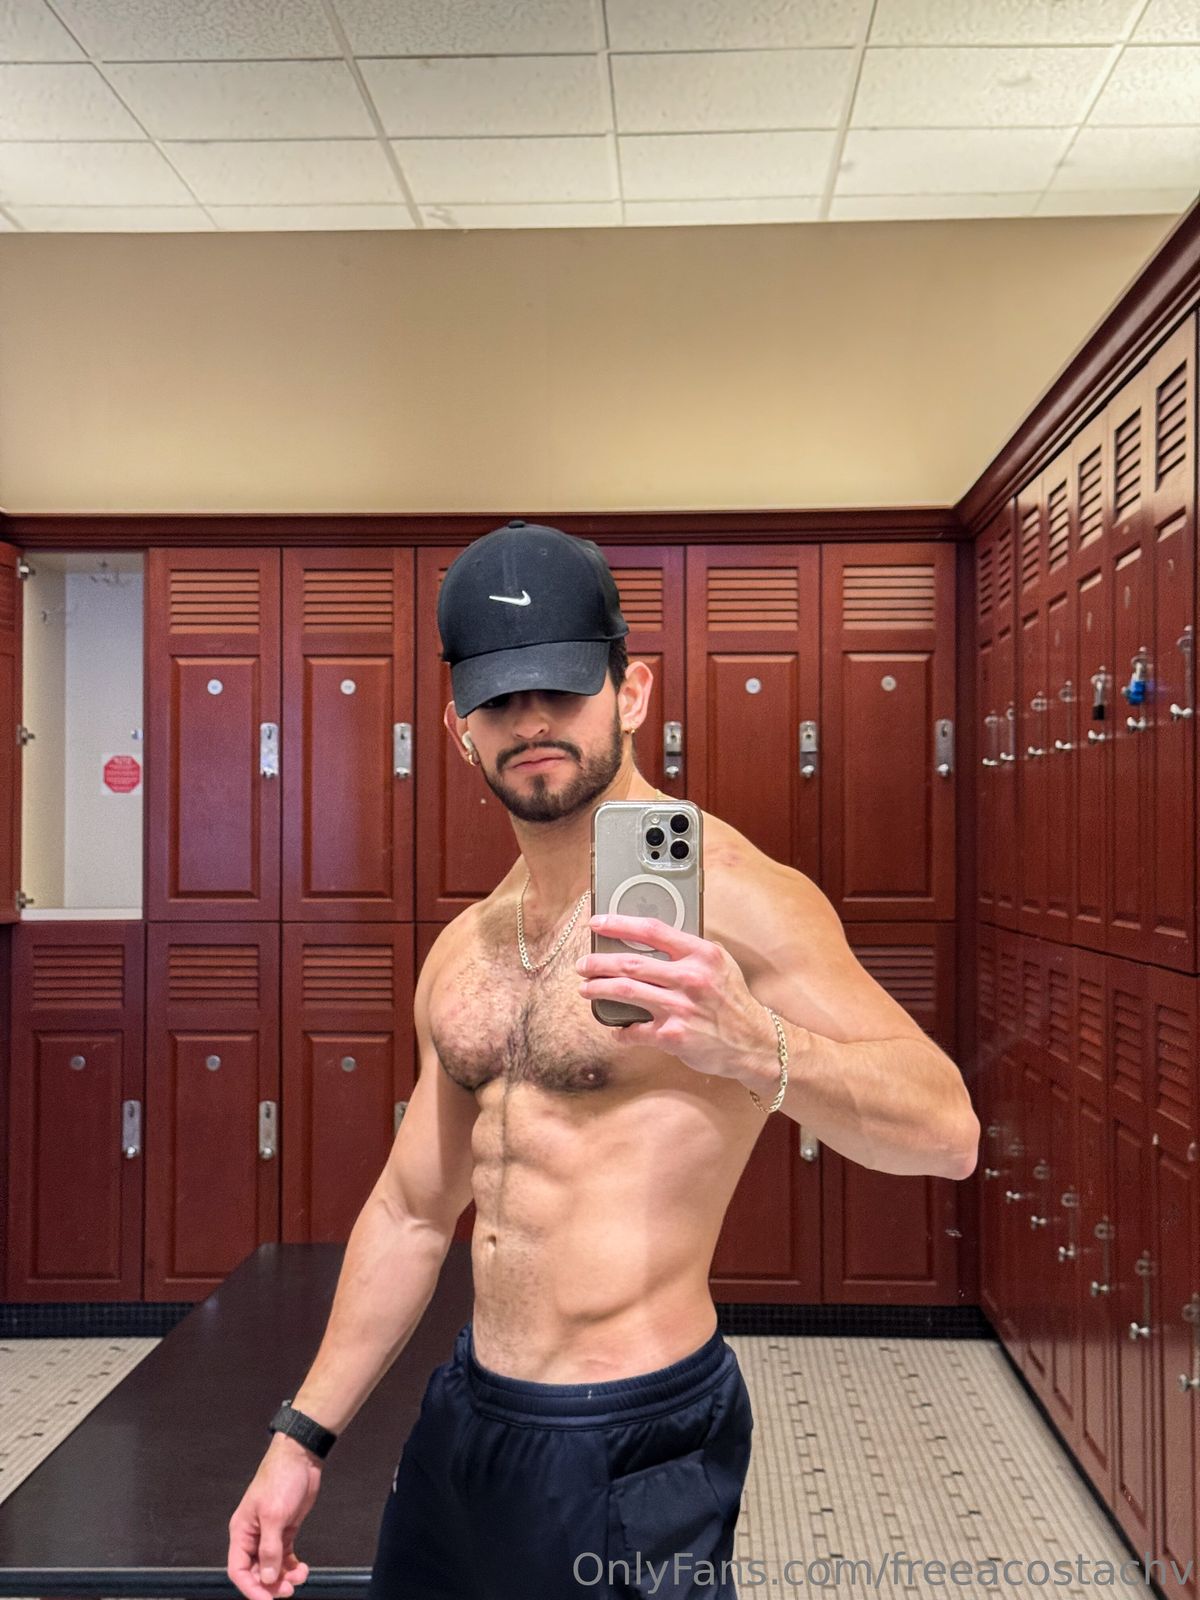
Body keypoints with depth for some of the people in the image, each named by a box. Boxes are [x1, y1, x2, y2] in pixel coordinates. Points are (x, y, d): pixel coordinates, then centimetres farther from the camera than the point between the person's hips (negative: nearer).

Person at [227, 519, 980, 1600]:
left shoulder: (728, 894, -17)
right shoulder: (464, 952, 5)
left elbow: (947, 1131, -22)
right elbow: (412, 1212, 12)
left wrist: (756, 1048, -40)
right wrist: (305, 1436, 15)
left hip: (631, 1442, -6)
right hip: (466, 1416, 7)